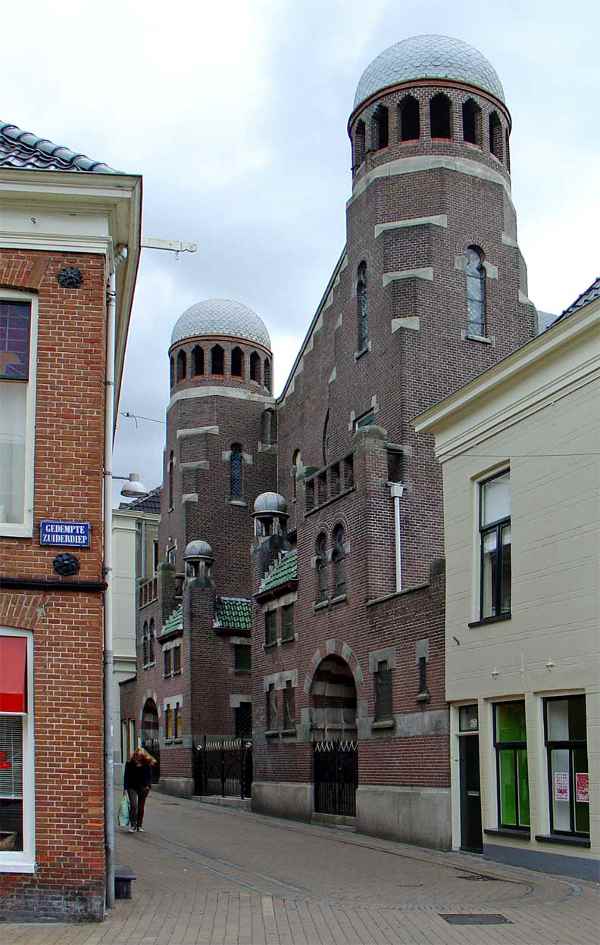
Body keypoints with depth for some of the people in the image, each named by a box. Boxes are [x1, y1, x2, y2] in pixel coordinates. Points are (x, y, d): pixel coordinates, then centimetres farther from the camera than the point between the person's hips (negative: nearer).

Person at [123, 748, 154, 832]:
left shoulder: (147, 764, 1)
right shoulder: (130, 764, -1)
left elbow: (149, 775, 5)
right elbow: (126, 776, 1)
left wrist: (148, 785, -8)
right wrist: (125, 787, -4)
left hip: (143, 787, 1)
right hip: (132, 787, -1)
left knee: (141, 807, 7)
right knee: (133, 805, -13)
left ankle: (139, 825, 16)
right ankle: (132, 825, -9)